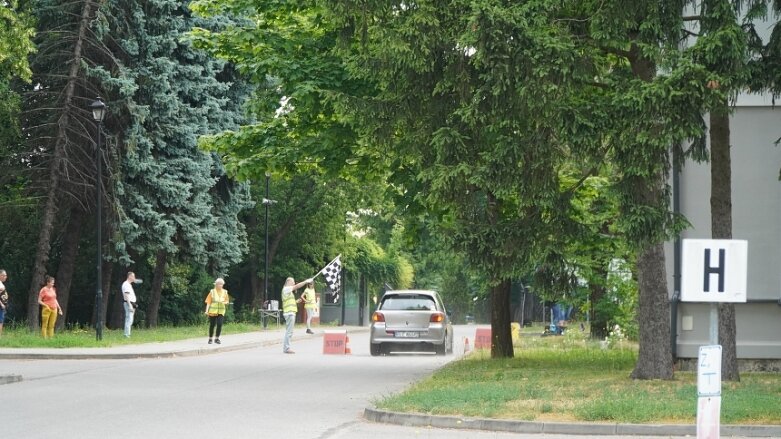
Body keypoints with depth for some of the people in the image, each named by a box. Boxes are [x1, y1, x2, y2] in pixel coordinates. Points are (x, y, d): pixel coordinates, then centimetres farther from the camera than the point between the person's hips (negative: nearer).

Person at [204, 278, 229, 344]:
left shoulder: (225, 292, 8)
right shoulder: (212, 292, 0)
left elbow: (227, 301, 15)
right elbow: (208, 302, 0)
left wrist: (225, 303, -9)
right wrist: (207, 310, -9)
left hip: (221, 311, 1)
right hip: (213, 311, -1)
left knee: (219, 324, -12)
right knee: (212, 325, 3)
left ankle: (217, 338, 0)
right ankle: (210, 339, 17)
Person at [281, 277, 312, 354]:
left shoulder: (289, 291, 23)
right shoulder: (286, 289, -7)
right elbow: (297, 286, -15)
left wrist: (296, 301, 14)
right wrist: (306, 281, -11)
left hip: (291, 313, 10)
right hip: (289, 313, -10)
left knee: (288, 331, 11)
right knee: (289, 331, -11)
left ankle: (286, 348, 13)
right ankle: (286, 348, -12)